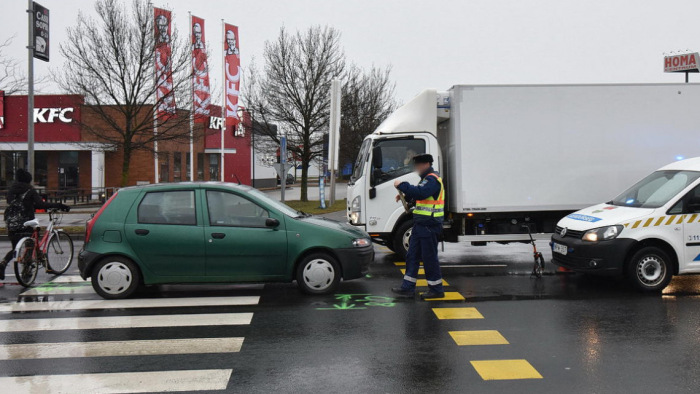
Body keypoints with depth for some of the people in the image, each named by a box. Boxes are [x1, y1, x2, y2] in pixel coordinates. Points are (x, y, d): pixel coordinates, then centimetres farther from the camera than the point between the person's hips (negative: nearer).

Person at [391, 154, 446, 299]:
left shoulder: (432, 179, -15)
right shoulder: (427, 178, 19)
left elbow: (419, 193, -29)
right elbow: (419, 194, 23)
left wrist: (401, 185, -20)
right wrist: (404, 195, 6)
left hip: (429, 225, -11)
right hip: (421, 224, 11)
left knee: (429, 257, -3)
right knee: (412, 255, 11)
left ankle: (436, 289, 8)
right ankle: (408, 287, 16)